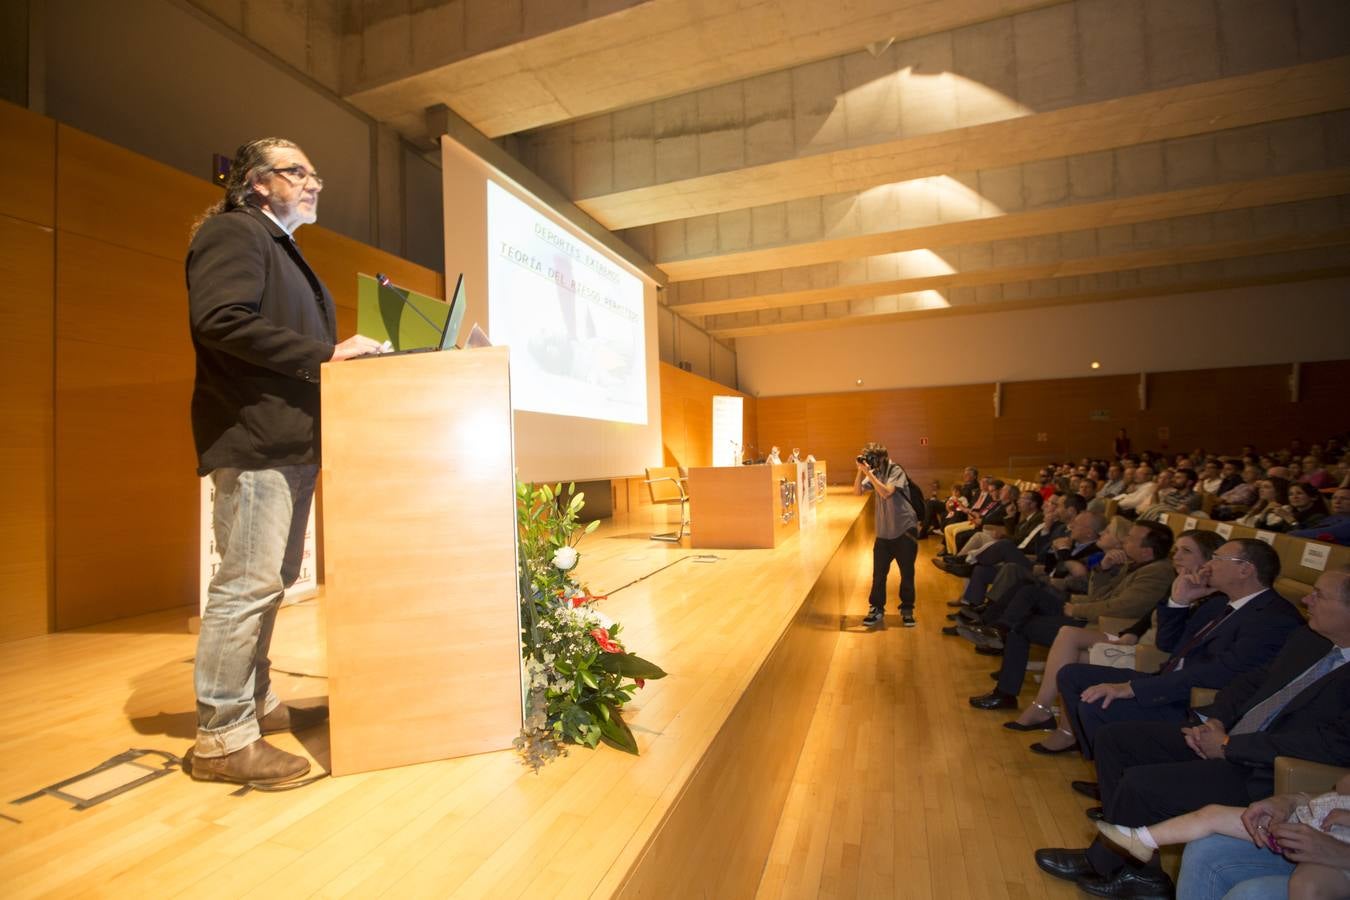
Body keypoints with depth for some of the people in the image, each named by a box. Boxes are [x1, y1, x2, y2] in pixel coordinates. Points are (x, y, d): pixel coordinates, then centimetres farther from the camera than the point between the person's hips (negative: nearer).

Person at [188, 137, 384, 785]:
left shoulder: (282, 249, 27)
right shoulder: (234, 233, -3)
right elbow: (219, 319, -19)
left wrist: (345, 354, 11)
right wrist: (324, 354, -20)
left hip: (290, 440, 10)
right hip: (255, 437, -10)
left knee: (267, 581, 15)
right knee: (248, 583, -7)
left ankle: (256, 704, 28)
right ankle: (222, 738, 5)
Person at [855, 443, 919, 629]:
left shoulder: (896, 471, -13)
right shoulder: (874, 473, 5)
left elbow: (886, 493, -27)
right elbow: (857, 491, -2)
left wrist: (868, 473, -26)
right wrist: (861, 471, -12)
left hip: (905, 529, -5)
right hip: (883, 531, 5)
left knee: (907, 573, 5)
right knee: (879, 573, 5)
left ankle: (907, 610, 20)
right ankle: (876, 608, 16)